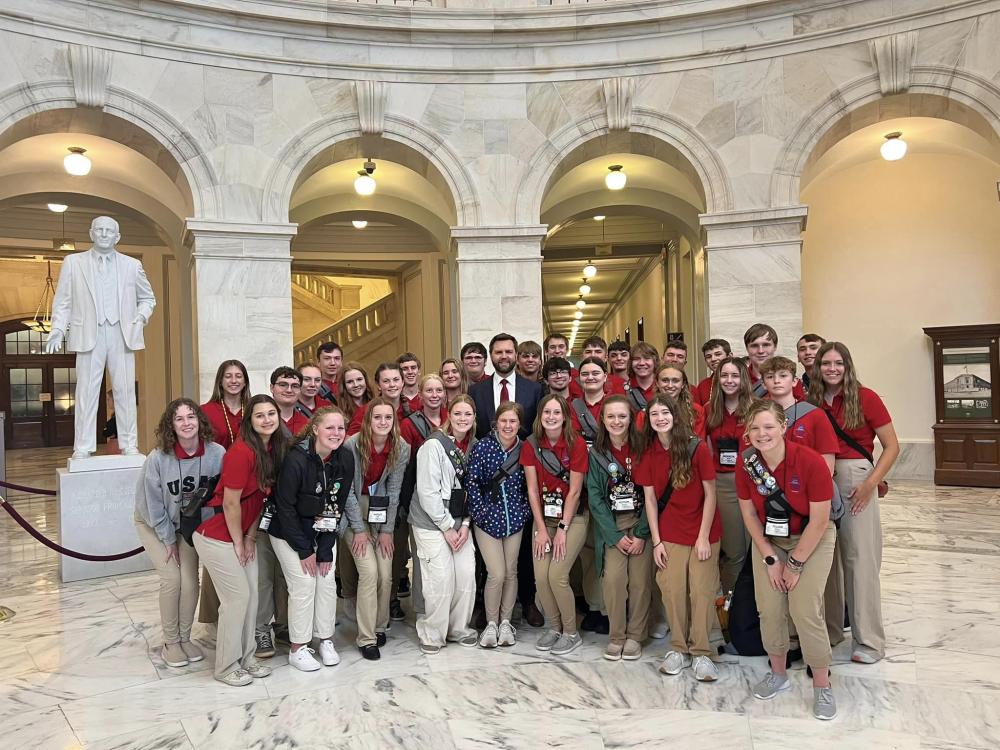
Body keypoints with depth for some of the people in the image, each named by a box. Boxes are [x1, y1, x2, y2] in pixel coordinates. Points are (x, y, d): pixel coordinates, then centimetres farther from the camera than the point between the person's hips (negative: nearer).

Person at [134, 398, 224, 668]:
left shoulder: (216, 453, -25)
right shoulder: (157, 458, -29)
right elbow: (153, 504, -17)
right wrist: (168, 540, -9)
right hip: (154, 524, -2)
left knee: (190, 581, -2)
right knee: (172, 579, -9)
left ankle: (185, 638, 20)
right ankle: (170, 643, 11)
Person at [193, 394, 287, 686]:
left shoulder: (275, 450, 0)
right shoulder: (241, 452, -24)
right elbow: (231, 503, -20)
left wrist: (250, 538, 5)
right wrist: (238, 543, -10)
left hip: (242, 536, 8)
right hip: (217, 536, -8)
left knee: (251, 595, 11)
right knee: (237, 597, -2)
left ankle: (246, 659, 26)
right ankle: (226, 667, 15)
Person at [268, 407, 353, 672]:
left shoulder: (345, 459, -11)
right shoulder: (296, 459, -25)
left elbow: (339, 504, -5)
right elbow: (285, 507, -19)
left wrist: (325, 550, -6)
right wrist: (304, 549, -15)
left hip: (323, 532, 5)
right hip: (289, 532, -4)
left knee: (327, 583, 2)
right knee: (304, 585, -6)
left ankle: (326, 641, 20)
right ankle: (298, 648, 10)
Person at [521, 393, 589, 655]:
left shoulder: (576, 445, -12)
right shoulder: (531, 445, -3)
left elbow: (574, 491, -11)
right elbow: (532, 489, -3)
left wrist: (562, 528, -12)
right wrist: (541, 529, -5)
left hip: (573, 517, -3)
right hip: (544, 517, 3)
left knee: (557, 575, -12)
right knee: (541, 576, -5)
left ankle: (571, 632, 9)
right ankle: (554, 627, 18)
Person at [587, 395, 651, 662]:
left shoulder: (642, 449, -2)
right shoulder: (597, 453, 1)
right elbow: (595, 497, -2)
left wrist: (642, 534, -9)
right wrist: (616, 536, -8)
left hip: (642, 522, 0)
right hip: (611, 525, 1)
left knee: (640, 580, -5)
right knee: (613, 579, -10)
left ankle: (635, 636, 13)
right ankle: (616, 636, 8)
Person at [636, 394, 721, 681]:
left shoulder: (698, 448, -11)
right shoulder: (649, 452, -2)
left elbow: (710, 494, -7)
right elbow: (649, 498, 1)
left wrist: (703, 537, -9)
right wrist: (656, 541, -2)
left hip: (703, 532, -2)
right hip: (669, 534, 2)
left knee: (702, 591, -1)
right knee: (671, 590, 2)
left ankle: (701, 653, 14)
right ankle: (679, 649, 19)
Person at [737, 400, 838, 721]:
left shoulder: (811, 462, -27)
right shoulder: (746, 464, -16)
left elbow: (819, 521, -19)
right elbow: (749, 514, -4)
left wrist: (795, 564, -13)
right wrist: (770, 559, -6)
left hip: (812, 539, -3)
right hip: (768, 540, 3)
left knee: (805, 611, -11)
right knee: (769, 609, 1)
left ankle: (822, 686, 9)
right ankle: (778, 674, 25)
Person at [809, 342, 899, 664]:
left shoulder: (865, 398, -4)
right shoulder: (812, 401, 6)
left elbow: (892, 446, -4)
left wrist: (871, 483, -12)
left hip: (856, 479, -4)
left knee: (860, 559, -1)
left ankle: (870, 641, 10)